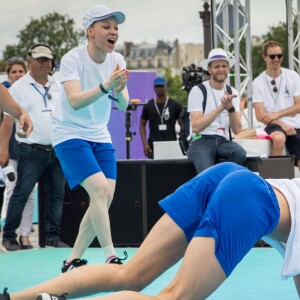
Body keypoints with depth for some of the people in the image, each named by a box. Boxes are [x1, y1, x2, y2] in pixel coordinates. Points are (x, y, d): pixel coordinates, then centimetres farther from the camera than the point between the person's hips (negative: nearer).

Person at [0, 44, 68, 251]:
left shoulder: (58, 87, 14)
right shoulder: (19, 87, 1)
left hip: (57, 151, 5)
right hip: (31, 151, -5)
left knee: (57, 195, 5)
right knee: (21, 194, -5)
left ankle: (53, 237, 12)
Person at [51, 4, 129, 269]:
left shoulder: (117, 60, -2)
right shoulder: (72, 59, -17)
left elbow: (123, 105, -10)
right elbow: (75, 101, -30)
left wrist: (120, 91, -33)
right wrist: (105, 86, -43)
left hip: (100, 137, 6)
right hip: (70, 135, -6)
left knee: (106, 198, -1)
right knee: (99, 188, -22)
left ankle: (73, 260, 10)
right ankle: (110, 257, -19)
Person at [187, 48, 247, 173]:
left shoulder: (232, 92, 12)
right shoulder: (198, 91, -2)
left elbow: (237, 129, 2)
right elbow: (196, 127, -14)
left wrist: (231, 108, -16)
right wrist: (220, 107, -18)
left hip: (223, 142, 5)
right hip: (201, 141, -5)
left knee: (240, 154, -31)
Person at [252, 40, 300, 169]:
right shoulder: (258, 82, 1)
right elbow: (260, 116, -4)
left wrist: (277, 114, -11)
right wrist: (282, 124, -18)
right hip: (274, 125, -3)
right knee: (279, 138, -36)